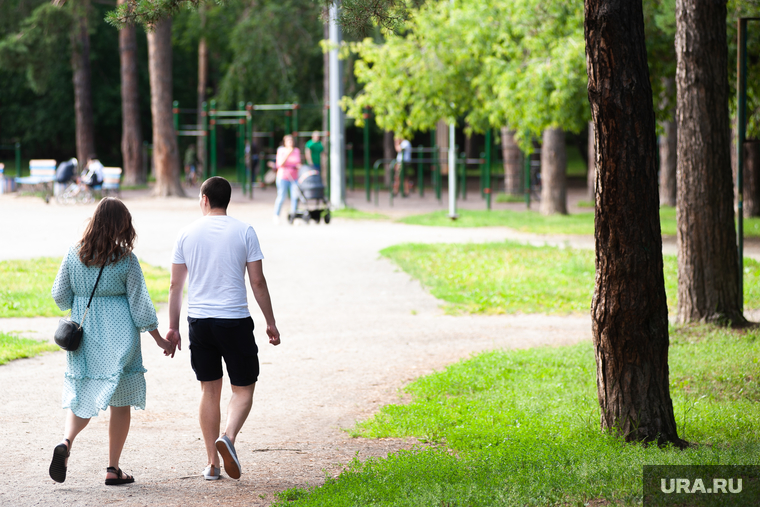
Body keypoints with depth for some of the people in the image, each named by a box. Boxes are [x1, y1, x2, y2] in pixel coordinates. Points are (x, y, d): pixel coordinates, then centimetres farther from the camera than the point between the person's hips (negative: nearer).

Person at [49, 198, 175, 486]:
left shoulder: (74, 256, -3)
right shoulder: (126, 260, -10)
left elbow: (60, 295, 4)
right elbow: (139, 305, -6)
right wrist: (159, 339, 5)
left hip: (83, 336, 3)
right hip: (118, 339, -3)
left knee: (81, 396, 14)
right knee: (120, 402, 7)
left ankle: (66, 442, -14)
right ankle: (113, 469, 8)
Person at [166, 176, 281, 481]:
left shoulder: (187, 234, 4)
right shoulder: (244, 232, -2)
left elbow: (175, 286, 6)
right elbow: (257, 282, -3)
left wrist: (173, 327, 13)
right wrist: (270, 322, 6)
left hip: (199, 321, 3)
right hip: (235, 320, -3)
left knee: (209, 390, 11)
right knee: (243, 388, 7)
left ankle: (212, 463, 11)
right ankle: (228, 437, -21)